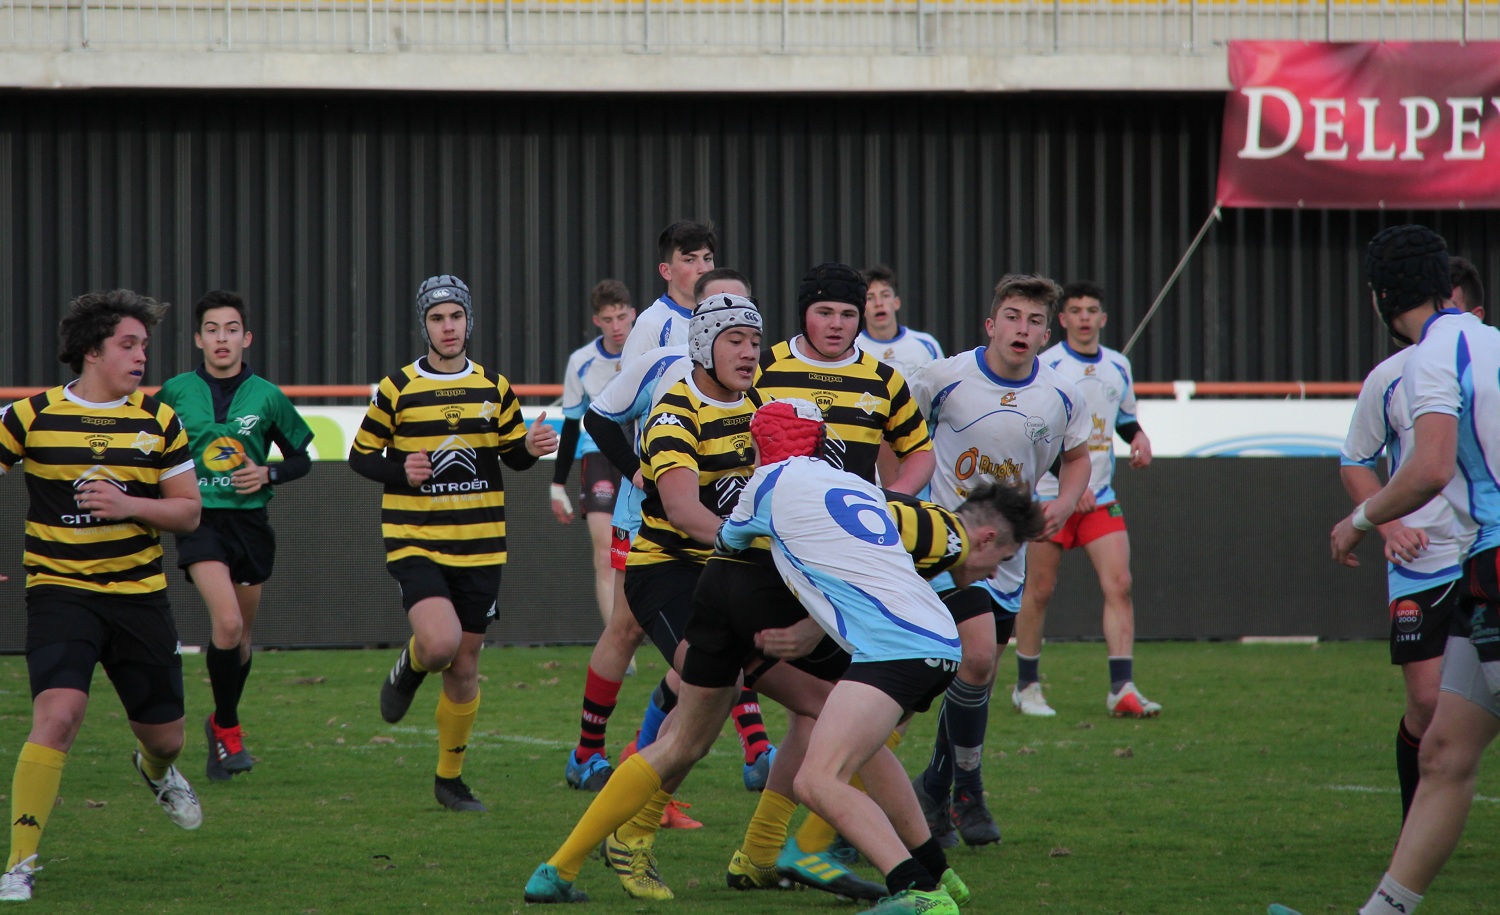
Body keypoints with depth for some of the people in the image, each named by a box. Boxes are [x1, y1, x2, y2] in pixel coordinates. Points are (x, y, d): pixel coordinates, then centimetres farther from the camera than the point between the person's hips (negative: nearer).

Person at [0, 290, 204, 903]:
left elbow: (189, 512, 4)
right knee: (57, 715, -24)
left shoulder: (158, 421, 3)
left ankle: (156, 771, 52)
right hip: (59, 592, -3)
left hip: (140, 594, 3)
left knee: (164, 734, 12)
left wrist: (129, 504, -14)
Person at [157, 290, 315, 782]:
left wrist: (268, 474, -8)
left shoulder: (266, 397, 0)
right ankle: (228, 730, -4)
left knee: (240, 634, 12)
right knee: (227, 624, -21)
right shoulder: (176, 392, 0)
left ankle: (221, 723, 36)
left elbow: (301, 459, 10)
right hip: (199, 520, -2)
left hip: (251, 520, 2)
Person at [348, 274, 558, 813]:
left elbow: (513, 454, 15)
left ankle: (450, 779, 22)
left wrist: (532, 447, -9)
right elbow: (360, 455, 6)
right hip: (415, 543, -3)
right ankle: (409, 667, 12)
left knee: (464, 665, 6)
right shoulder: (398, 389, -1)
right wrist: (400, 472, -14)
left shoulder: (494, 387, 6)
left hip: (479, 548, 3)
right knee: (440, 642, -26)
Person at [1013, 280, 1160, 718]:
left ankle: (1122, 689, -10)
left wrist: (1138, 437, 1)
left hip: (1100, 497, 4)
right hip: (1050, 495, -4)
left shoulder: (1118, 366, 9)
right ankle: (1026, 686, 15)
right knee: (1039, 590, 1)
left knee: (1119, 584, -8)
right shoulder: (1045, 367, -8)